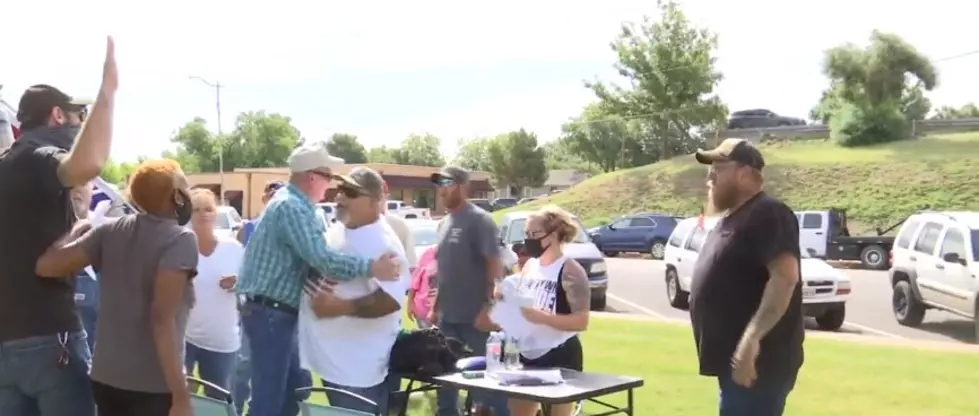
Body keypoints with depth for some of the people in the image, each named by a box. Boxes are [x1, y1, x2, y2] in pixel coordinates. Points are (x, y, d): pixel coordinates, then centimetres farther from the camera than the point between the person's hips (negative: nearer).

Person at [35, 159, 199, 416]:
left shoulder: (111, 231, 5)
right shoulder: (181, 239, -11)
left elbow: (45, 265, -1)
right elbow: (162, 319, -21)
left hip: (106, 379, 6)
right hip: (154, 386, -6)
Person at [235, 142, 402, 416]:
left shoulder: (294, 203, 14)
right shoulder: (292, 207, -19)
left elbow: (314, 255, 16)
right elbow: (321, 259, -29)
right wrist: (372, 268, -28)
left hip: (277, 313, 10)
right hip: (270, 314, -10)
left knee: (297, 384, 17)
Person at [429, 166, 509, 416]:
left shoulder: (479, 220, -10)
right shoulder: (444, 223, 14)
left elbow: (494, 264, -16)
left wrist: (488, 306, -22)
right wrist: (435, 307, 18)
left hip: (475, 316, -8)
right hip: (448, 316, 8)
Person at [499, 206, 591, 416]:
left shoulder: (570, 271, -12)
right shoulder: (529, 265, 8)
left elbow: (581, 322, -18)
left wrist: (540, 317, -26)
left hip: (560, 358, -7)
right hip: (527, 356, 7)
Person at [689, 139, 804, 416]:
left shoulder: (768, 215, -14)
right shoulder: (733, 219, 18)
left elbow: (785, 277, -25)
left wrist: (751, 339, -31)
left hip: (756, 363, -10)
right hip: (735, 360, 10)